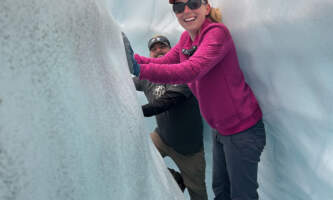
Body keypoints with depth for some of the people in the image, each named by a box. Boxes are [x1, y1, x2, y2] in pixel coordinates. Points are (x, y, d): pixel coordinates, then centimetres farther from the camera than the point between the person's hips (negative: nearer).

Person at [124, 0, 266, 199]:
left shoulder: (217, 32, -21)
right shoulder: (186, 38, 6)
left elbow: (191, 70, -35)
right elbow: (162, 62, 3)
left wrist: (140, 70, -42)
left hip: (242, 130, -8)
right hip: (221, 130, 8)